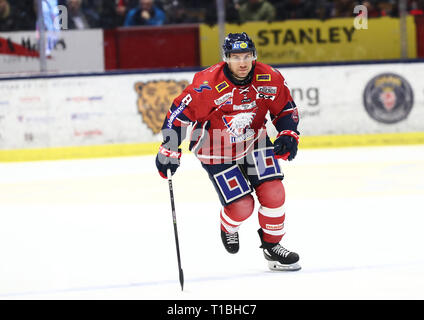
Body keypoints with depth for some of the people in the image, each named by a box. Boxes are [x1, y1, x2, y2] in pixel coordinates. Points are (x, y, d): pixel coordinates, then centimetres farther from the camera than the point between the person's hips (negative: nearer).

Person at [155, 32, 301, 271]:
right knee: (242, 206, -9)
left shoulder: (270, 79, -13)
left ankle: (272, 247, 11)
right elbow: (180, 113, -17)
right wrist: (169, 151, -16)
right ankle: (228, 227, 29)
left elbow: (286, 109, 3)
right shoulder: (207, 86, -27)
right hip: (217, 151, -4)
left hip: (254, 142, 4)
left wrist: (289, 135, -13)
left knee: (273, 193, -11)